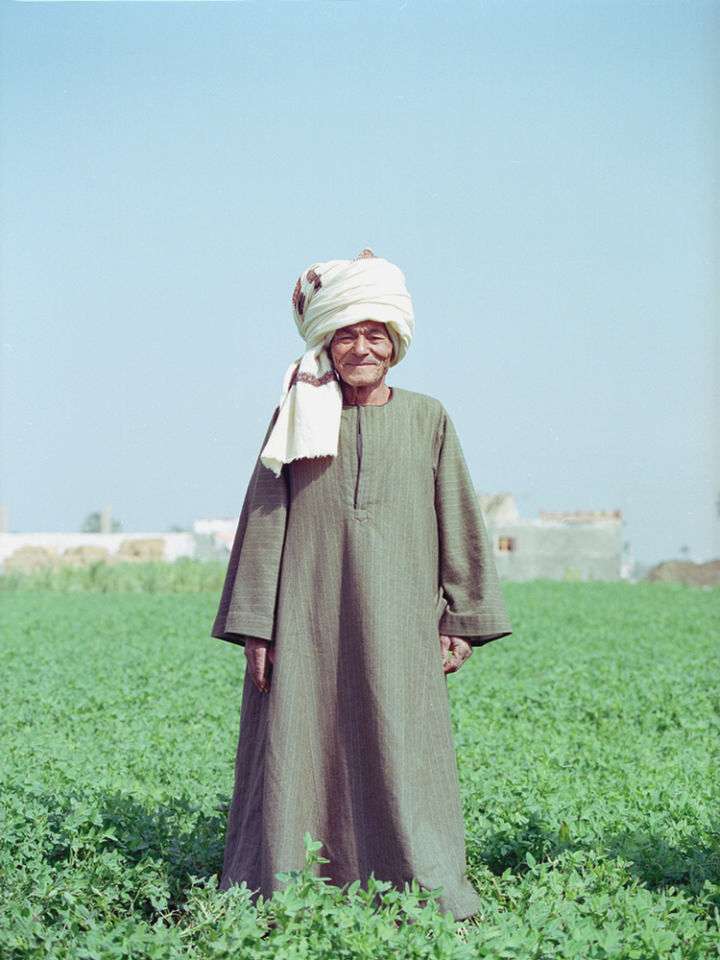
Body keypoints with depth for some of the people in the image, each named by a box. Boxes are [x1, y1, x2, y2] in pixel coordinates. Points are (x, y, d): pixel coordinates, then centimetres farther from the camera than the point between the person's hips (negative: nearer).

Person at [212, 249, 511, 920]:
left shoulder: (426, 419, 8)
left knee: (402, 755, -1)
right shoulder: (300, 419, 6)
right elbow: (264, 520, 5)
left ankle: (427, 896, 8)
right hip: (308, 624, 0)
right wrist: (256, 626, 0)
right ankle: (283, 895, 12)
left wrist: (461, 620, 6)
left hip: (396, 624, 0)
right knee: (297, 752, 1)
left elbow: (457, 521, 10)